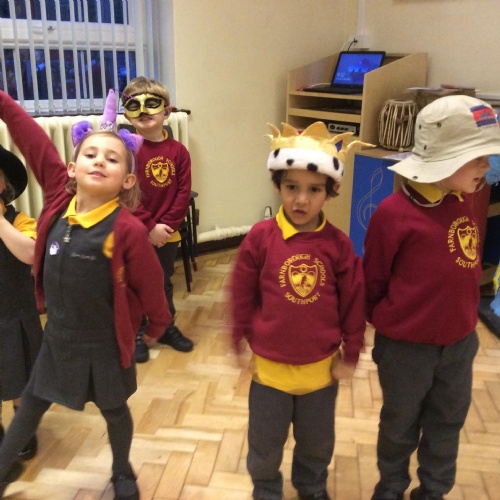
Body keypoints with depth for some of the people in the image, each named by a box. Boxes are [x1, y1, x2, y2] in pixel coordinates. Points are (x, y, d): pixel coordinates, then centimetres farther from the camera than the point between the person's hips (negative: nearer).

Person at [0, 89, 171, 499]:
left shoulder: (127, 229, -24)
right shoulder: (59, 198, -11)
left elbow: (150, 284, -11)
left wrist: (157, 327, 1)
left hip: (104, 343, -4)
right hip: (58, 336, 4)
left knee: (114, 411, 19)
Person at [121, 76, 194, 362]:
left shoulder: (178, 151, -4)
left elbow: (184, 193, -5)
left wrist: (167, 225, -13)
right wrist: (150, 227, -18)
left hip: (167, 233, 3)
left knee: (165, 284, 20)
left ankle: (167, 328, 38)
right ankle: (136, 335, 28)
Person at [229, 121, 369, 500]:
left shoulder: (338, 244, -12)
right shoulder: (260, 237, -15)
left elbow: (354, 302, -3)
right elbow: (242, 295, -7)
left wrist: (351, 354, 2)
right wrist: (241, 344, -1)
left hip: (321, 367, 2)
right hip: (269, 365, -1)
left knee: (317, 442, 25)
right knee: (265, 443, 19)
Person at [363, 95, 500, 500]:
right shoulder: (394, 213, -23)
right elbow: (373, 281, -10)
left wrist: (461, 315, 11)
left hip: (460, 340, 6)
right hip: (406, 345, -5)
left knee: (448, 424, 22)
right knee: (400, 424, 18)